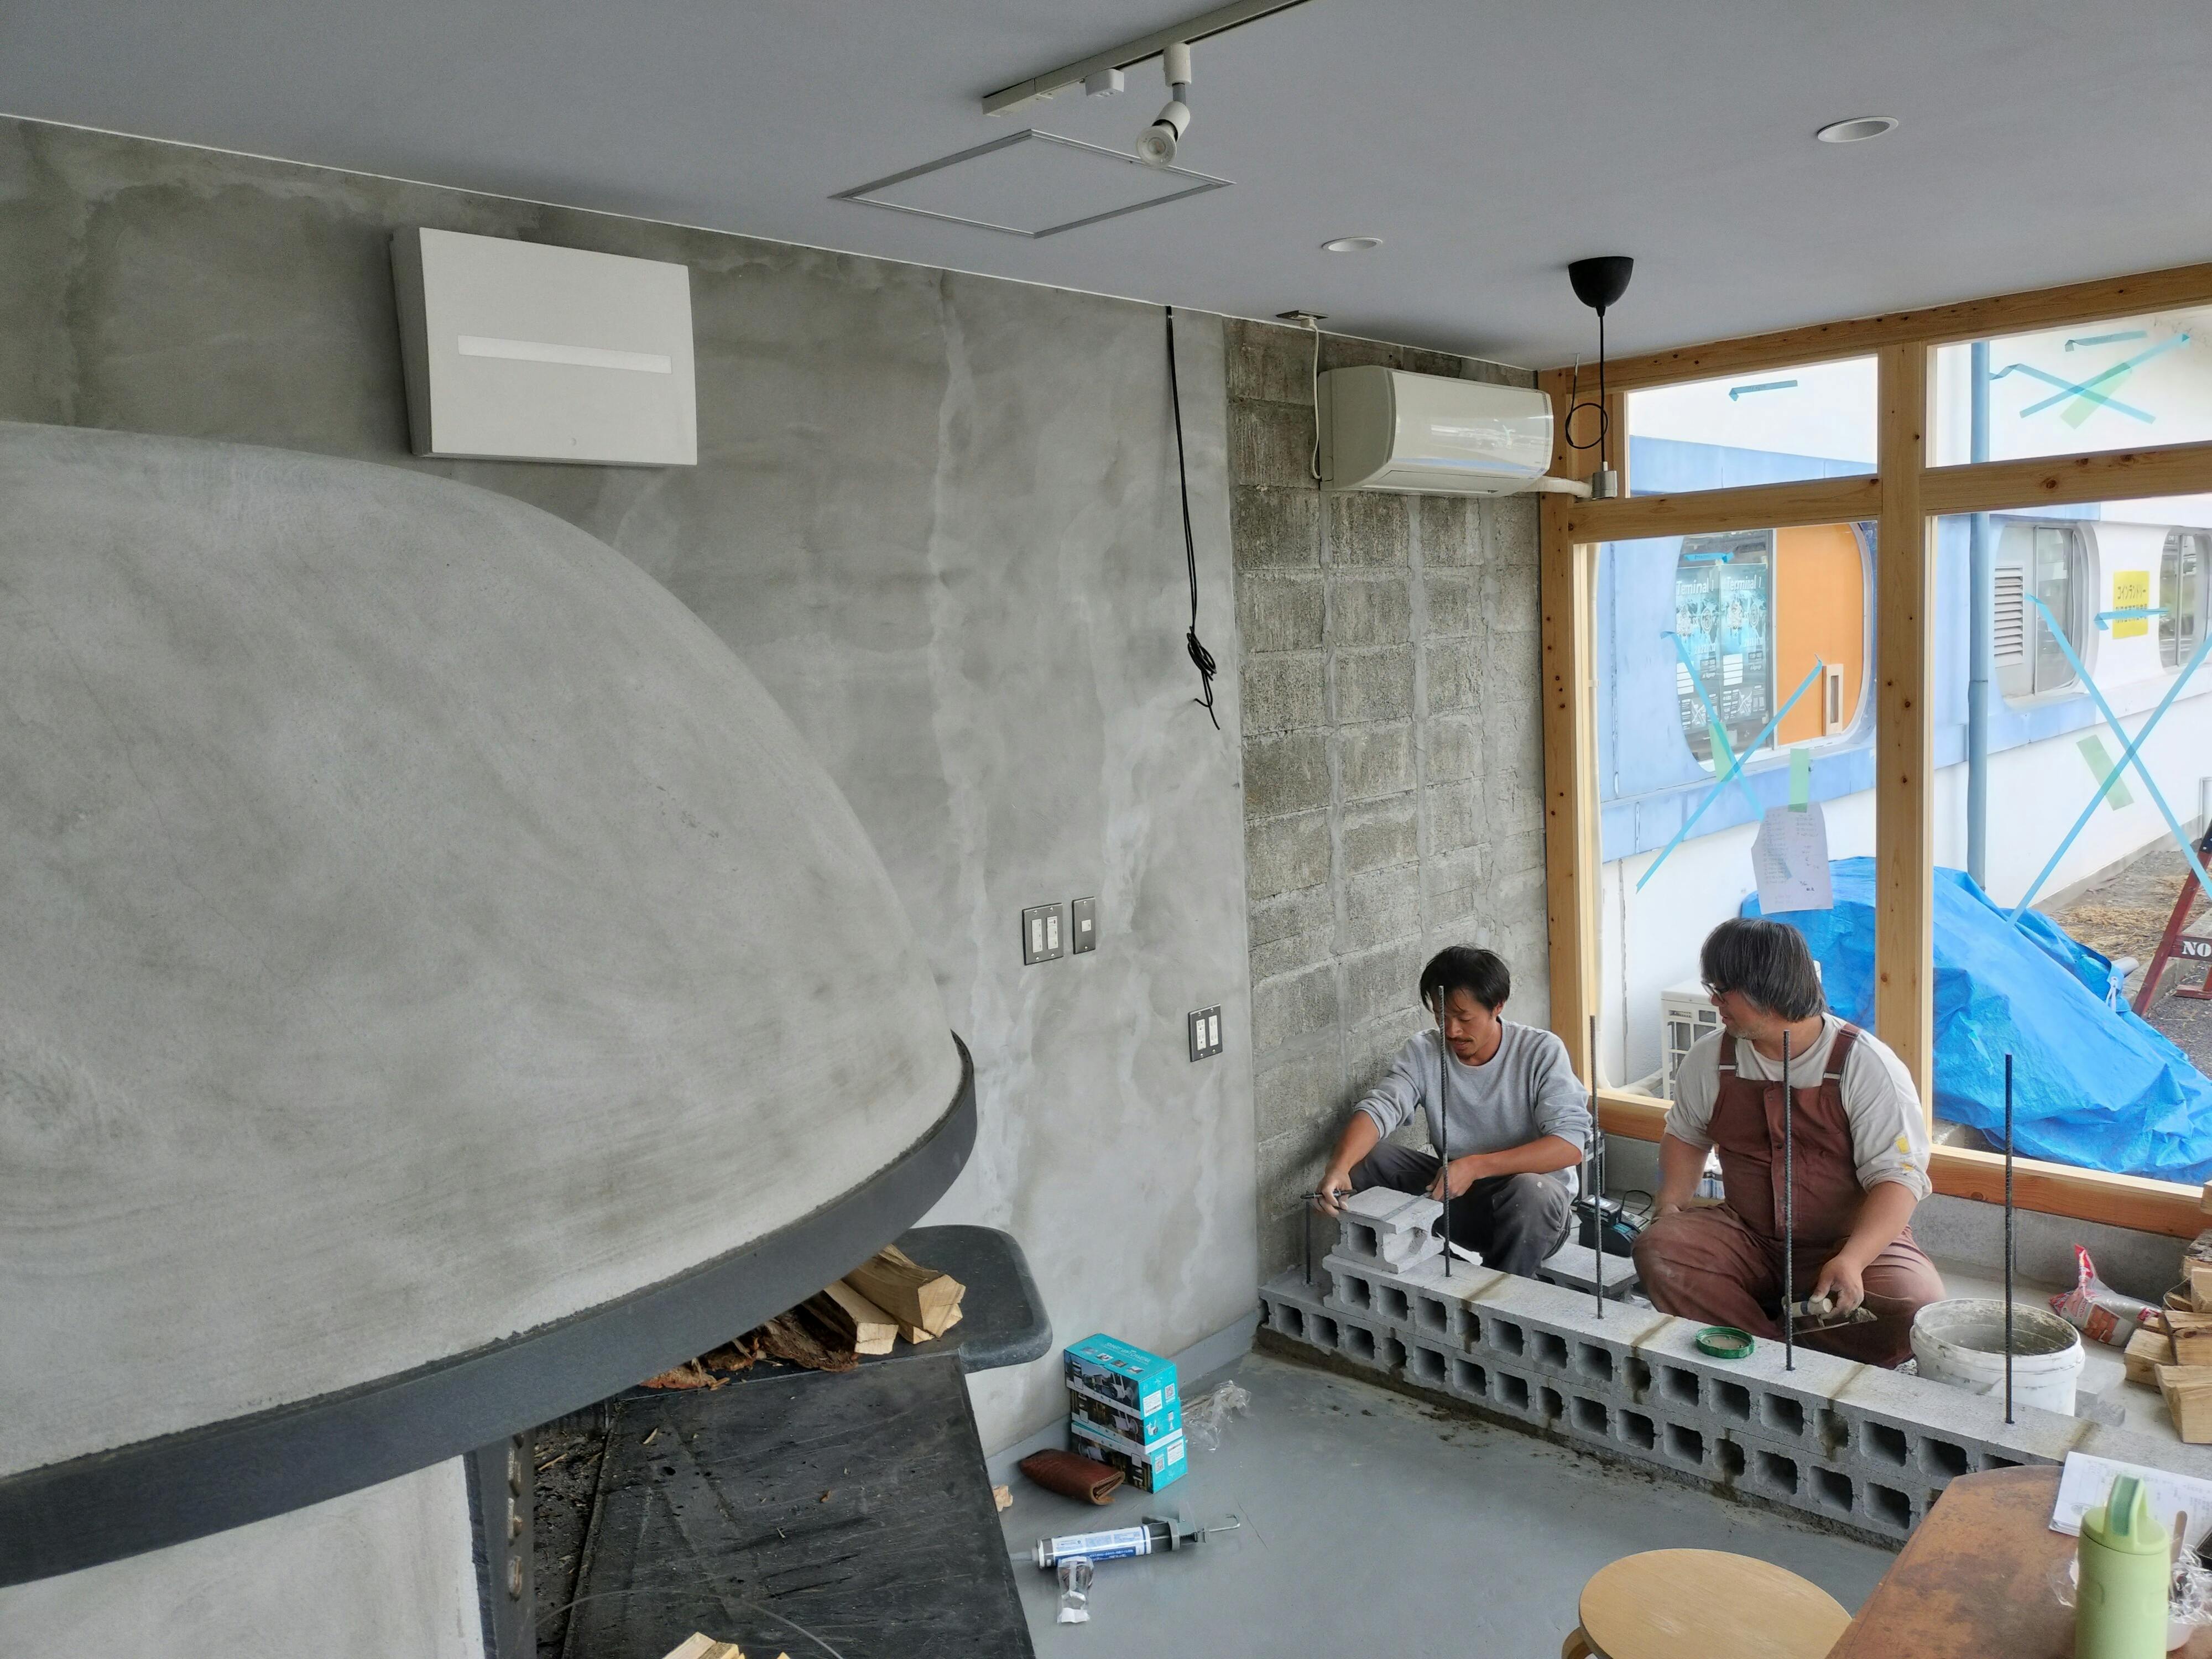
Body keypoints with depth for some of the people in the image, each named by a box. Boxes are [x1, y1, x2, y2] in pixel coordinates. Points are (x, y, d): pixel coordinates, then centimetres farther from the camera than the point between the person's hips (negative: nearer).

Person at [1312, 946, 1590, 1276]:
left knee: (1532, 1191, -37)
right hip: (1450, 1190, 3)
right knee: (1363, 1158, -14)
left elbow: (1570, 1144, -22)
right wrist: (1338, 1168, -39)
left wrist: (1476, 1166, -32)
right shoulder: (1424, 1052, -4)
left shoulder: (1541, 1051, -13)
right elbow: (1379, 1109, -18)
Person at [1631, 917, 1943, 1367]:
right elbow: (1685, 1134, 17)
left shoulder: (1867, 1067, -13)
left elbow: (1898, 1176, -17)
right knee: (1658, 1248, -24)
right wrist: (1671, 1205, -2)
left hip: (1854, 1241, -3)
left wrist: (1851, 1261, -32)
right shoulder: (1710, 1059, 1)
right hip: (1747, 1238, 3)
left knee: (1915, 1305, -32)